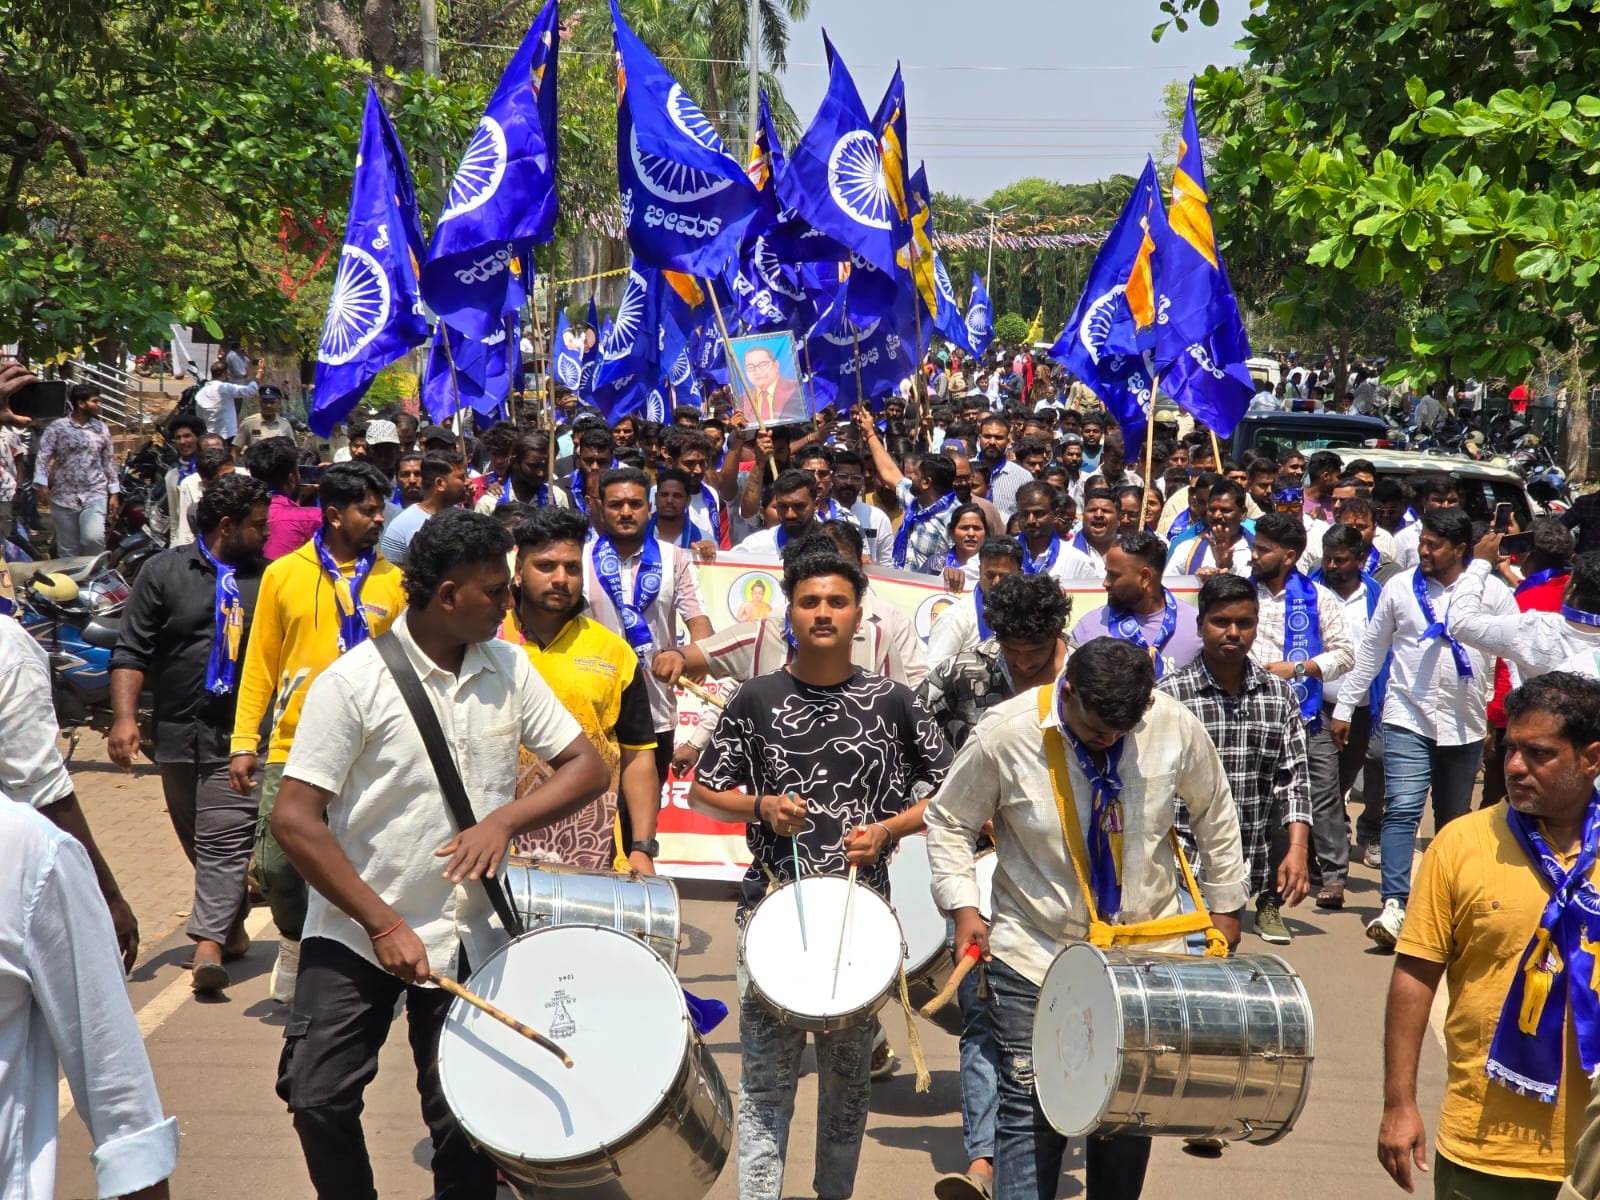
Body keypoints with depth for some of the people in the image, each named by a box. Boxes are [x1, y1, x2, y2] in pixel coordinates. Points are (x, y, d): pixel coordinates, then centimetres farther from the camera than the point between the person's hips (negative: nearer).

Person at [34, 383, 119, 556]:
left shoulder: (101, 429, 8)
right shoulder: (56, 428, -1)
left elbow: (108, 462, 12)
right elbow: (43, 457, -6)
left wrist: (114, 493, 9)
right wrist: (42, 484, -19)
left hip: (95, 496, 1)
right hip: (63, 497, -1)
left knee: (94, 538, -22)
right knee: (67, 550, 5)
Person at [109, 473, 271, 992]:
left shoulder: (265, 580, 6)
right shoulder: (164, 572, 2)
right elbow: (131, 652, 0)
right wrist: (124, 717, -12)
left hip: (239, 735, -1)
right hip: (178, 732, 1)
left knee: (226, 840, -12)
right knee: (198, 841, 13)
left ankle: (209, 944, -16)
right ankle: (230, 924, 30)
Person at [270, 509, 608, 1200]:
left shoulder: (509, 668, 2)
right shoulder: (355, 681, -13)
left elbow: (586, 768, 4)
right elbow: (294, 819, -15)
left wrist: (504, 818, -14)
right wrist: (383, 925, -18)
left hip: (469, 934, 3)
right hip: (357, 933, -3)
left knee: (463, 1118, 5)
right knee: (319, 1098, -7)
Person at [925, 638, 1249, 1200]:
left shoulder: (1176, 726, -10)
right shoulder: (1005, 734, -16)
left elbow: (1214, 813, 9)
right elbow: (949, 822, -1)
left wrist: (1225, 905, 14)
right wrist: (963, 908, -11)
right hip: (1036, 954, -2)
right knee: (1030, 1114, -4)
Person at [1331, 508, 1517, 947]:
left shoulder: (1492, 593, -1)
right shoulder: (1400, 587, 1)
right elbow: (1371, 650, 8)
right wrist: (1344, 708, 8)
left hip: (1466, 726, 1)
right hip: (1408, 719, -1)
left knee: (1455, 820, 13)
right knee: (1402, 810, -14)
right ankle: (1394, 906, -19)